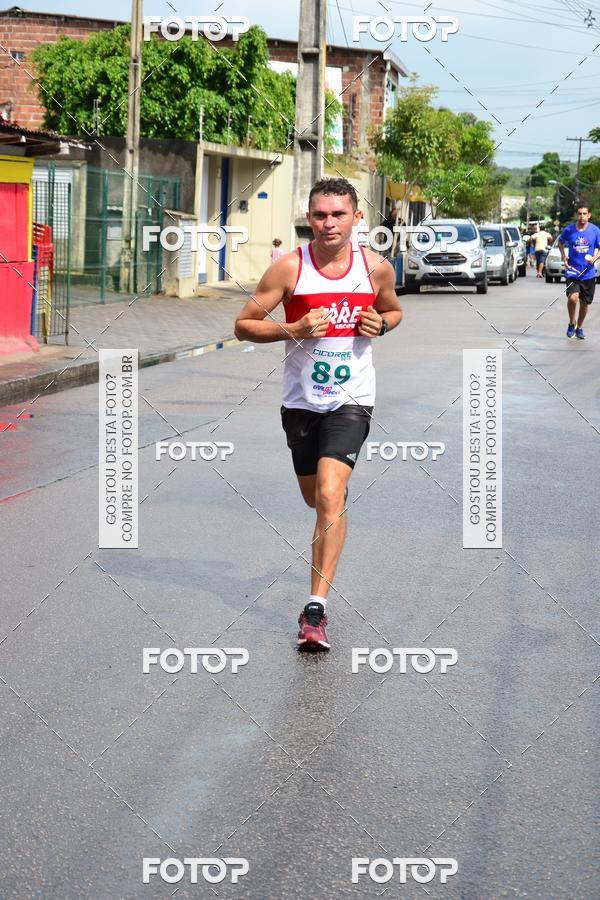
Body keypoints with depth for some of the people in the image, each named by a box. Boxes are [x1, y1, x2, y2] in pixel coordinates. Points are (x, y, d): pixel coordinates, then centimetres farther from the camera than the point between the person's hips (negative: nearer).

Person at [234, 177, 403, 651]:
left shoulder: (376, 267, -3)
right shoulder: (290, 268, -9)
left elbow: (394, 310, 17)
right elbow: (244, 324, -5)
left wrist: (381, 324, -6)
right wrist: (294, 330, -21)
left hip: (352, 399, -2)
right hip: (302, 399, 2)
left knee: (330, 495, -19)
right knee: (315, 498, 17)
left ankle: (316, 607, -16)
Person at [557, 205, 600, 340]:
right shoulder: (568, 230, -4)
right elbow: (560, 242, 17)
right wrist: (564, 256, 1)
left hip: (588, 273, 2)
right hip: (572, 270, -2)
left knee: (585, 303, 11)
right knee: (573, 297, -23)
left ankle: (579, 328, 33)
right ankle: (572, 323, 1)